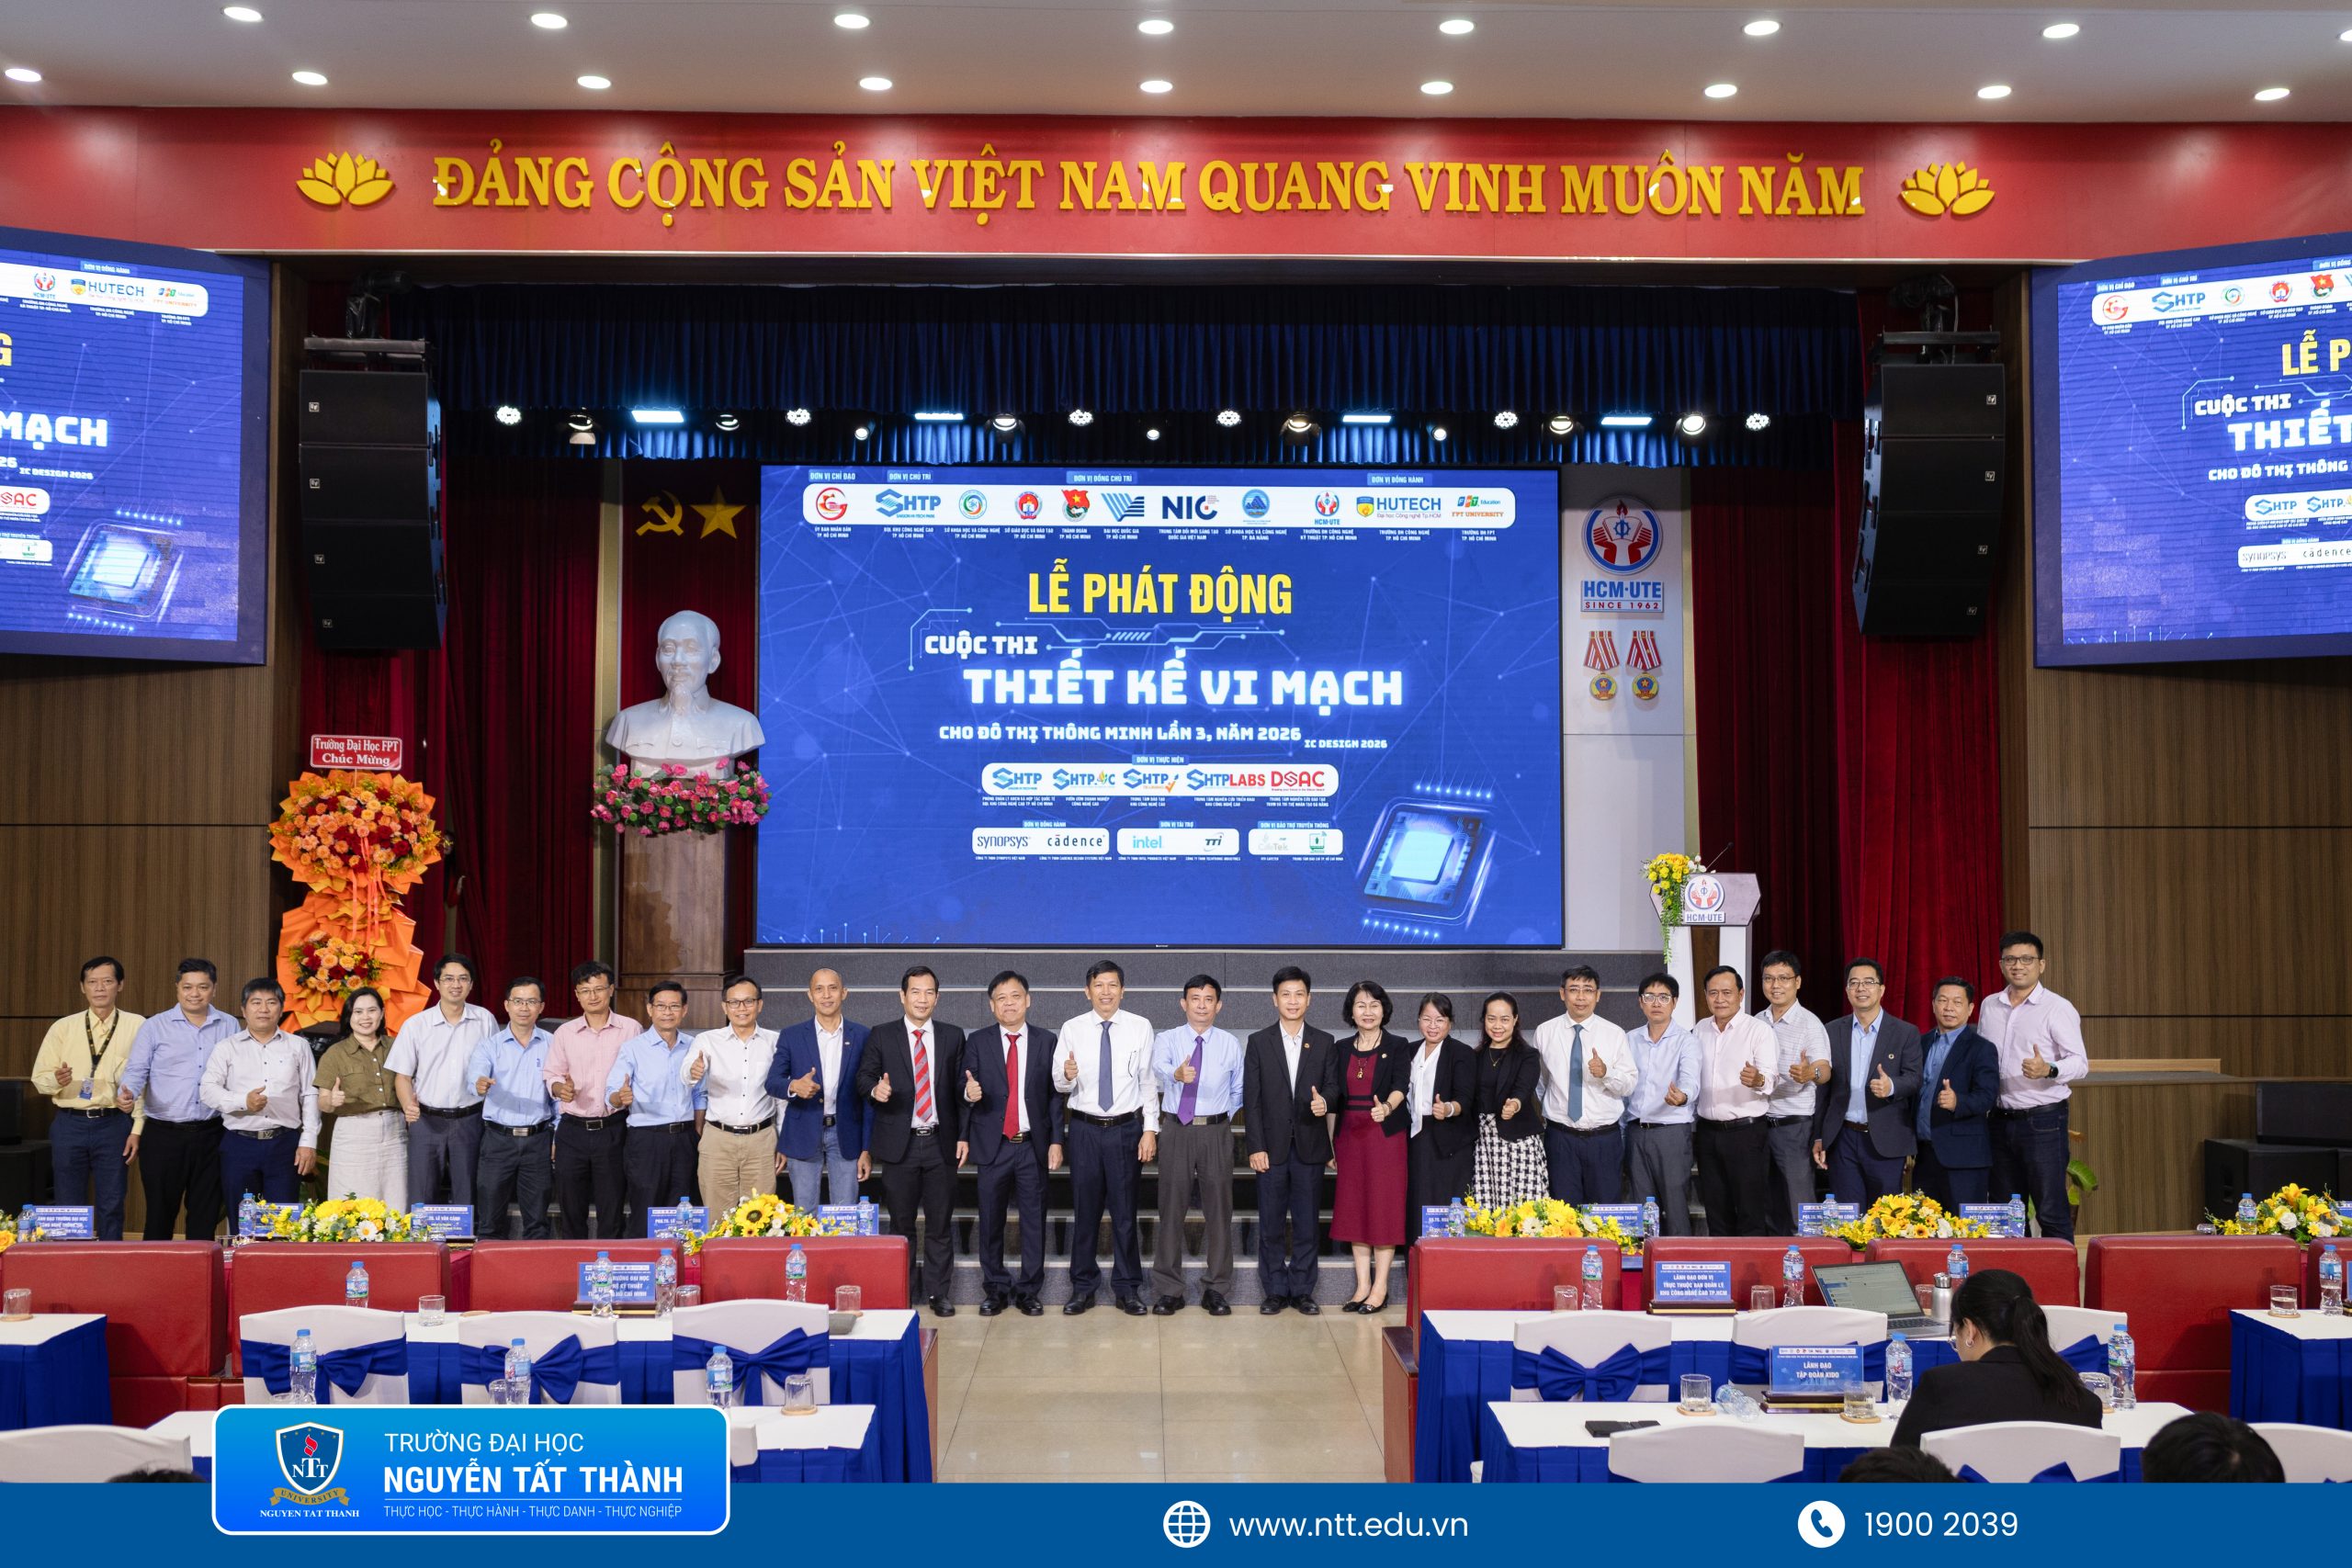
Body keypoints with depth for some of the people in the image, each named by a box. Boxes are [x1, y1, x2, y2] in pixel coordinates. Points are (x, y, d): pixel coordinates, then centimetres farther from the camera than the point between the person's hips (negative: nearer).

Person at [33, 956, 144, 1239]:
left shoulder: (137, 1026, 2)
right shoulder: (63, 1027, 6)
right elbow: (39, 1078, 5)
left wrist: (137, 1130, -4)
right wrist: (56, 1080, -18)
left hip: (114, 1125, -1)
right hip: (69, 1124, 1)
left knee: (112, 1208, 4)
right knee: (68, 1207, 7)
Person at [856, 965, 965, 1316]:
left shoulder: (952, 1037, 7)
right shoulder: (881, 1036, 4)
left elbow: (960, 1087, 7)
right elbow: (864, 1079, 2)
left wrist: (963, 1136, 1)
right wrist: (875, 1089, -22)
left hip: (941, 1143, 1)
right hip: (899, 1143, -1)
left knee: (940, 1224, 4)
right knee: (901, 1224, 6)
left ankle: (938, 1293, 12)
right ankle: (900, 1293, 15)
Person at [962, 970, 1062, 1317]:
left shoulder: (1046, 1041, 5)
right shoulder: (977, 1042, 4)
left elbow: (1054, 1094, 5)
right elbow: (966, 1090, 4)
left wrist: (1056, 1141, 0)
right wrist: (969, 1094, -19)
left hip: (1033, 1145, 0)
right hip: (993, 1145, 0)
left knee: (1034, 1220, 4)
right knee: (991, 1221, 5)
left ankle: (1030, 1290, 14)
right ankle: (995, 1289, 17)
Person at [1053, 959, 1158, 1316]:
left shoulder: (1140, 1027, -2)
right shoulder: (1071, 1030, -1)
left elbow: (1148, 1081, 0)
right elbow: (1059, 1085, 0)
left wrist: (1150, 1129, -5)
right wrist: (1067, 1076, -24)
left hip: (1126, 1127, -1)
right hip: (1085, 1128, 1)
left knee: (1124, 1211, 6)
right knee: (1085, 1210, 8)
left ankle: (1127, 1288, 18)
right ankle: (1083, 1286, 21)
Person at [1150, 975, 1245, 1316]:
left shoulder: (1230, 1044, 6)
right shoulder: (1166, 1039, 0)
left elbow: (1238, 1091, 19)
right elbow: (1159, 1068, -23)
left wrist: (1222, 1118, 8)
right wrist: (1177, 1074, -45)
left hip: (1216, 1132, 1)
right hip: (1176, 1131, -1)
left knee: (1218, 1210, 2)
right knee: (1171, 1209, 2)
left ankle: (1216, 1290, 12)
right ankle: (1168, 1291, 10)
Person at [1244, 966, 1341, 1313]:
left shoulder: (1324, 1043, 7)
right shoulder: (1259, 1042, 3)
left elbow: (1333, 1085, 6)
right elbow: (1251, 1099, 0)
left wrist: (1325, 1101, -19)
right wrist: (1255, 1147, -7)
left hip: (1310, 1145, 1)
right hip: (1272, 1146, -1)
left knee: (1307, 1222, 4)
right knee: (1271, 1223, 3)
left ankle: (1303, 1290, 13)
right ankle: (1275, 1291, 12)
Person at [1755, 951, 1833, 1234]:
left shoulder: (1809, 1024, -7)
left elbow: (1825, 1070, -21)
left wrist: (1811, 1073, -42)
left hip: (1793, 1125, -5)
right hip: (1760, 1123, 6)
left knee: (1798, 1207, -7)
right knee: (1768, 1205, 10)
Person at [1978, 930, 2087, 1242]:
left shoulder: (2058, 1008, -6)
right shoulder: (1989, 1006, 11)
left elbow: (2079, 1062, -12)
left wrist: (2048, 1071, -31)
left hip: (2043, 1120, -6)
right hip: (2001, 1119, 6)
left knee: (2051, 1210, -5)